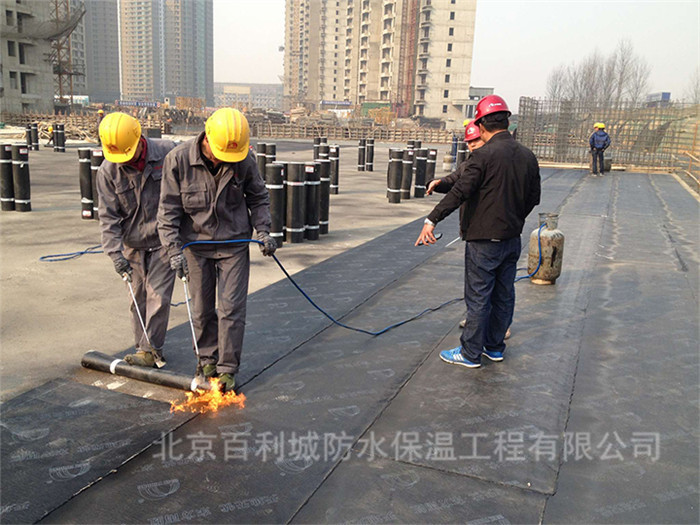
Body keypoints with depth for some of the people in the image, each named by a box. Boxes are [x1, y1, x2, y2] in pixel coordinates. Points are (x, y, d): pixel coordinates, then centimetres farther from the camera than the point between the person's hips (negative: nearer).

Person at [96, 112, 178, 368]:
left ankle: (150, 349, 8)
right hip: (133, 244, 3)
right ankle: (145, 347, 23)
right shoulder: (107, 172, -6)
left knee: (158, 296, -5)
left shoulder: (168, 153, -11)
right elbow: (108, 216, -5)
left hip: (165, 241, -2)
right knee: (138, 298, 9)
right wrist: (116, 253, -14)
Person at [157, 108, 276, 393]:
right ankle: (207, 359, 31)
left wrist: (263, 230, -5)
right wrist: (174, 248, -15)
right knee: (202, 309, 11)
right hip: (195, 244, 1)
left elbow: (258, 197, 6)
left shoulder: (244, 160, -11)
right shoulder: (178, 159, -15)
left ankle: (227, 368, 12)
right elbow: (168, 209, -9)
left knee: (232, 308, -1)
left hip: (234, 244, 0)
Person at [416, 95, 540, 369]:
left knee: (478, 298, 2)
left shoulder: (483, 155, -16)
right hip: (513, 238, 7)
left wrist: (432, 220, -21)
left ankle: (470, 353, 12)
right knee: (504, 295, 16)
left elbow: (459, 192, -22)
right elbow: (534, 197, 14)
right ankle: (495, 346, 29)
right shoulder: (527, 156, 6)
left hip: (484, 240, -7)